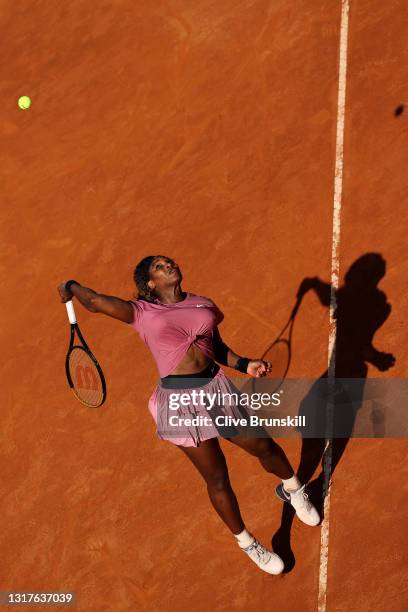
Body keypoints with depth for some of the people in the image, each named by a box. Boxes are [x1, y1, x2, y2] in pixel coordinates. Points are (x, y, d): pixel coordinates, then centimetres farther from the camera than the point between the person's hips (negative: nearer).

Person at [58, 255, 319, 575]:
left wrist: (245, 365, 1)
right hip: (179, 401, -4)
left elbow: (218, 348, 16)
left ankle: (293, 489, 49)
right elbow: (95, 301, -8)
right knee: (217, 479, 5)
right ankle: (246, 542, 30)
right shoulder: (141, 312, -2)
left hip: (217, 388, 4)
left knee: (264, 446, 13)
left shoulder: (204, 305, 11)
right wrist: (72, 286, 9)